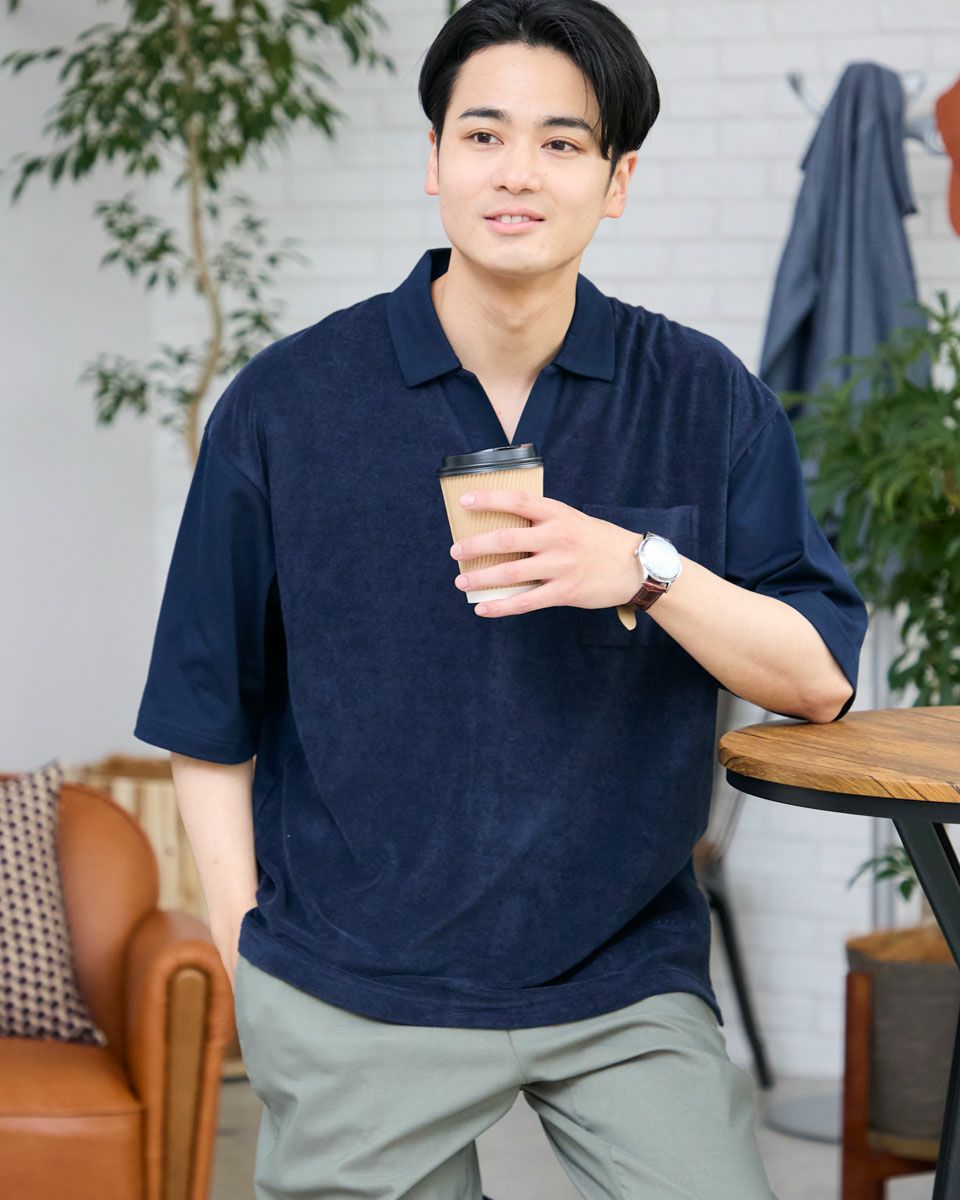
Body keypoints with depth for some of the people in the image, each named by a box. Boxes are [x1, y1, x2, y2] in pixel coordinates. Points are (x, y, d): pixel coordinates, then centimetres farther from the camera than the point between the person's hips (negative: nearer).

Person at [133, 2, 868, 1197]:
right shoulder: (284, 405, -2)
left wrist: (647, 571, -19)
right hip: (353, 994, -1)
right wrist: (247, 957, -1)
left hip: (625, 978, 1)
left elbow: (820, 676, -2)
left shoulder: (706, 401, 1)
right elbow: (209, 719, 3)